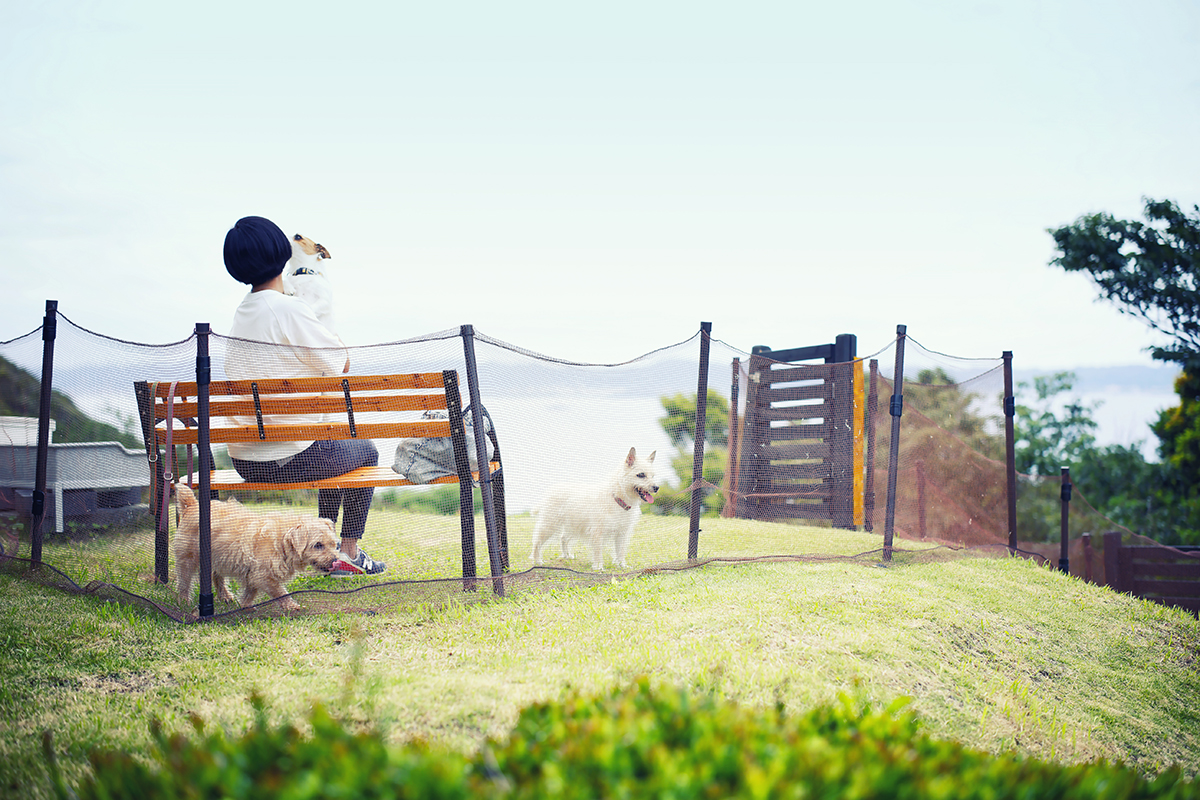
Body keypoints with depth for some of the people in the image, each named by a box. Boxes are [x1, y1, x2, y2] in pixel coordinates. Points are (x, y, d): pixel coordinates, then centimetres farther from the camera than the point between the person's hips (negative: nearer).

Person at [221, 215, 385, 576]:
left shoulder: (242, 312, 8)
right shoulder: (289, 309, -17)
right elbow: (343, 364, -8)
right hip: (288, 459, -7)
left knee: (334, 447, 34)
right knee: (365, 451, 22)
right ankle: (349, 553, 20)